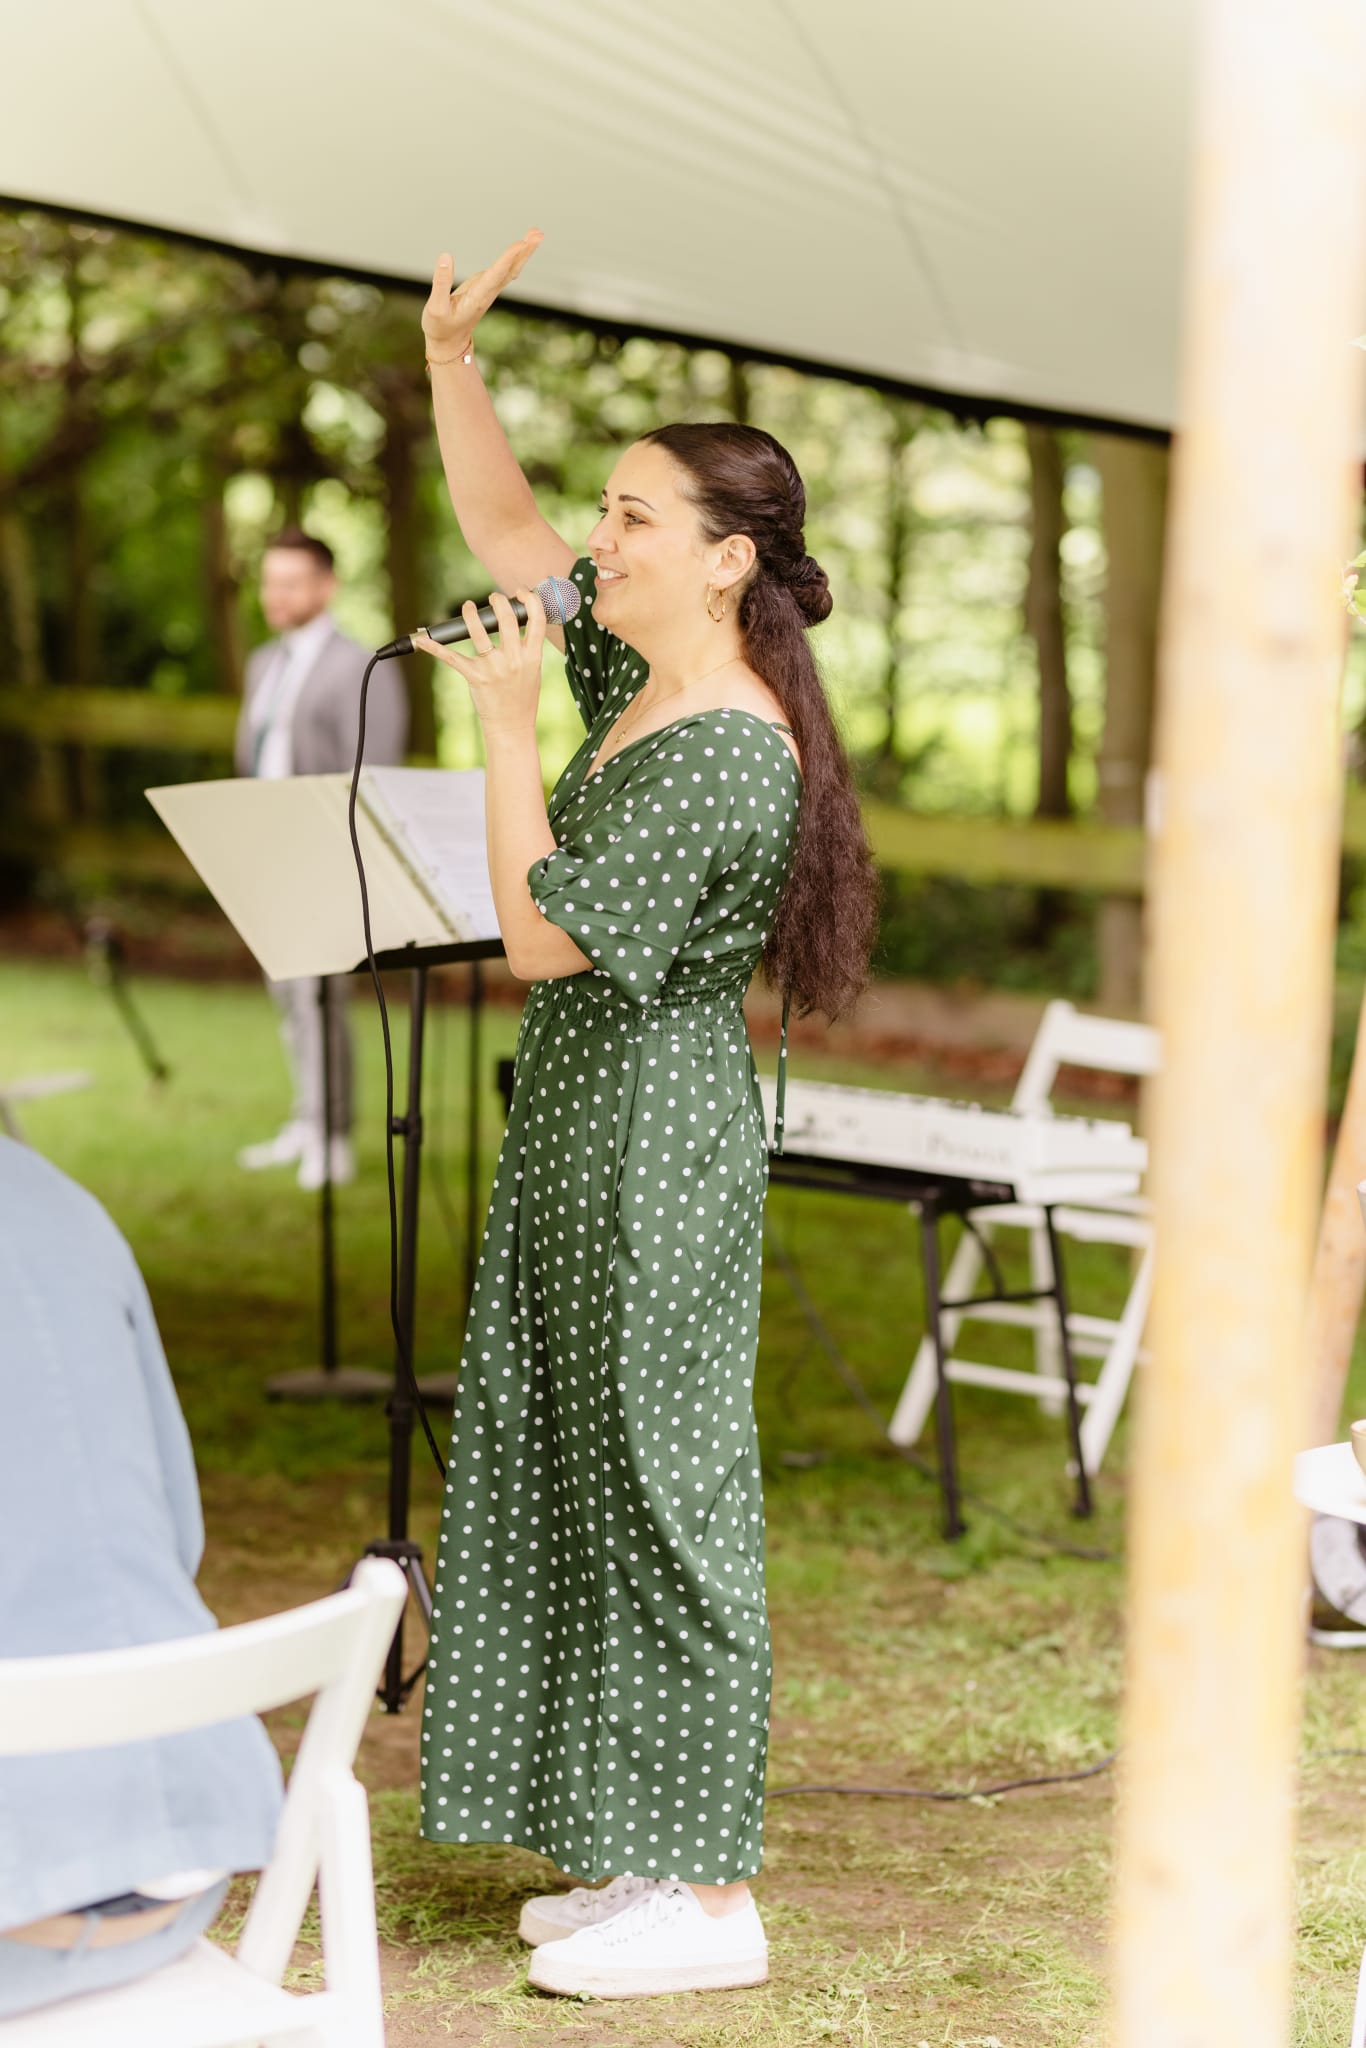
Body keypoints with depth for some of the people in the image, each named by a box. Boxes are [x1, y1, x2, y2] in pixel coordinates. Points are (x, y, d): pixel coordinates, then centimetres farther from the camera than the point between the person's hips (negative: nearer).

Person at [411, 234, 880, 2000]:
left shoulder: (724, 755, -21)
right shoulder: (639, 669, 7)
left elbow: (541, 936, -22)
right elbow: (502, 527, 18)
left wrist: (506, 725, -18)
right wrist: (451, 355, 7)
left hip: (655, 1143, -10)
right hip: (584, 1127, 10)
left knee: (662, 1490, -4)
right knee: (580, 1482, 14)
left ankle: (709, 1900, 5)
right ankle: (650, 1858, 24)